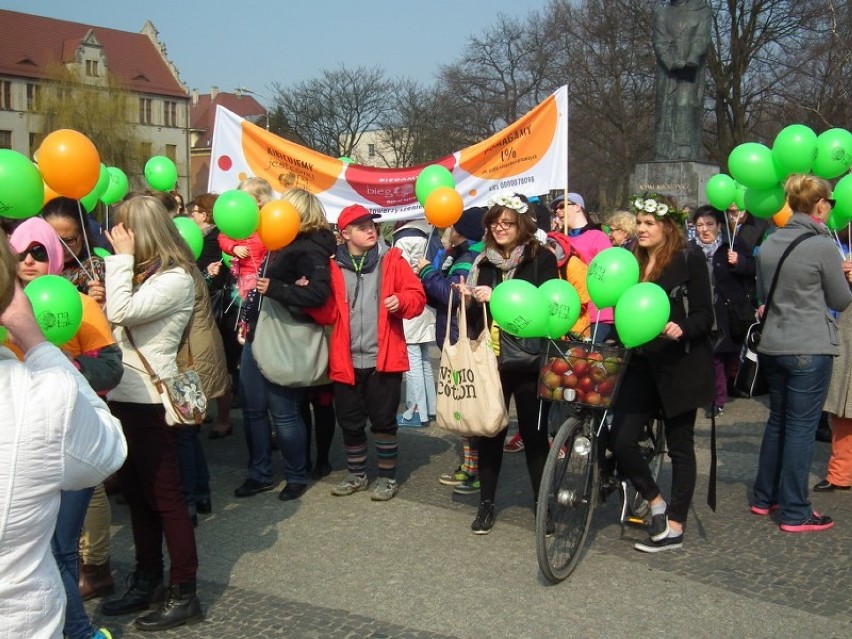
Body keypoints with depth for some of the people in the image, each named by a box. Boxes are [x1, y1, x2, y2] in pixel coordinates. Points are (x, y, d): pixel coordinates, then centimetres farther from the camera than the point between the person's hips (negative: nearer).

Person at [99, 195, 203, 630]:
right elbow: (112, 320, 8)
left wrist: (122, 258, -17)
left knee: (165, 498, -1)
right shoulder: (138, 272, 14)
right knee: (135, 494, 16)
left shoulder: (176, 278, -14)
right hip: (122, 396, 9)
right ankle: (146, 582, 29)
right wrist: (122, 261, 0)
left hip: (149, 401, -9)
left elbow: (121, 312, -25)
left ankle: (183, 595, 8)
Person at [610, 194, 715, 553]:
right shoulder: (633, 263, 11)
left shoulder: (689, 261, -6)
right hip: (642, 364, 5)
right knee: (620, 439, -6)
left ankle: (674, 528, 16)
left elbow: (704, 316, -9)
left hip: (680, 365, -5)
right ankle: (656, 502, 18)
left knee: (680, 445, 6)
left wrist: (681, 329, -28)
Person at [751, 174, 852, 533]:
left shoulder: (769, 244, 7)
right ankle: (795, 513, 5)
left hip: (771, 345, 7)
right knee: (801, 428, -1)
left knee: (777, 421, 18)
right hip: (809, 348, -7)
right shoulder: (823, 245, -12)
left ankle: (764, 498, 26)